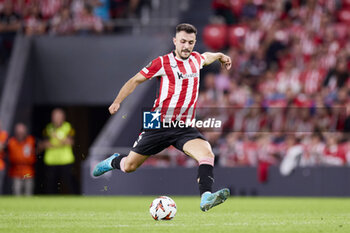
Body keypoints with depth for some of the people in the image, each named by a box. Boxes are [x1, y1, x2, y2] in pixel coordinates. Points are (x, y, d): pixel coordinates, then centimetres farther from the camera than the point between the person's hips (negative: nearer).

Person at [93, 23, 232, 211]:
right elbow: (136, 80, 1)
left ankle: (206, 198, -39)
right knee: (129, 166, 7)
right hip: (159, 125, -3)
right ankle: (114, 162, 43)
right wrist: (117, 101, -6)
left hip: (184, 128, 3)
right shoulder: (163, 62, -7)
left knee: (207, 153, -27)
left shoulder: (195, 59, 8)